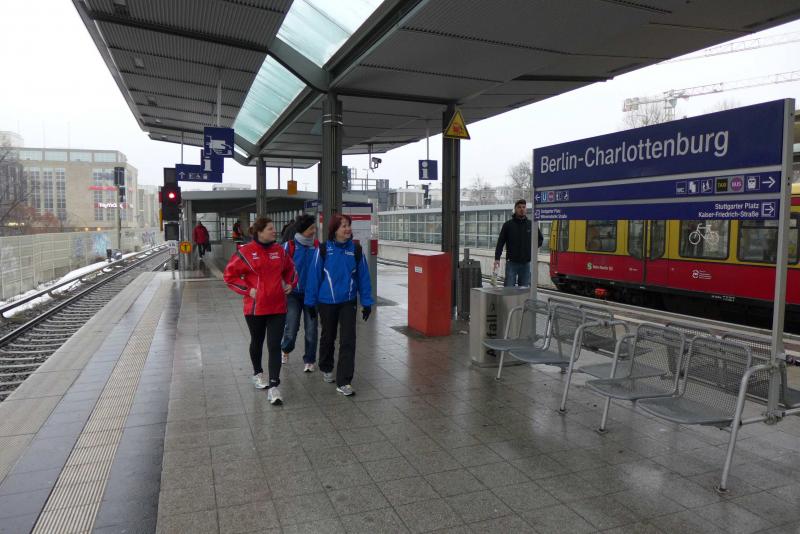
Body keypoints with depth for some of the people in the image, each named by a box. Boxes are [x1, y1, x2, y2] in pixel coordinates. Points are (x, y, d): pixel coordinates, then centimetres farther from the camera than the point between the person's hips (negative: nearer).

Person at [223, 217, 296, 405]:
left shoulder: (279, 250, 3)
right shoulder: (245, 252, -9)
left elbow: (290, 269, 21)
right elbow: (229, 275, -4)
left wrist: (290, 283, 4)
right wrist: (248, 290, -12)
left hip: (277, 307, 2)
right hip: (255, 308, -2)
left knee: (275, 346, -5)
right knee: (257, 342, 19)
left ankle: (273, 386, -4)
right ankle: (257, 373, 43)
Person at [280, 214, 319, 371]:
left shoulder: (317, 246, 0)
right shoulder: (289, 246, -8)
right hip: (294, 293, -2)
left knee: (311, 329, 4)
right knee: (291, 329, -2)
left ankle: (309, 361, 21)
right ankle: (286, 349, 32)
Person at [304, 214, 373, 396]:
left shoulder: (356, 250, -3)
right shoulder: (323, 250, -9)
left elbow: (363, 277, 0)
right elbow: (314, 275, -5)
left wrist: (367, 302, 0)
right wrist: (311, 302, -4)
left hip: (348, 302, 1)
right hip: (326, 302, -1)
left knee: (348, 341, -4)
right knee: (328, 337, 17)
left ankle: (344, 382, 2)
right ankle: (326, 369, 42)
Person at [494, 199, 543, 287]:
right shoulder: (508, 224, 0)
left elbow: (540, 239, 20)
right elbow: (500, 242, -2)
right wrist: (497, 258, -9)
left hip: (526, 263, 3)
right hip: (511, 262, -2)